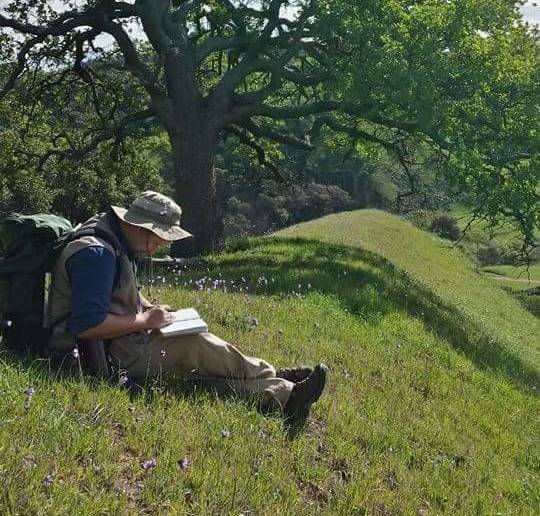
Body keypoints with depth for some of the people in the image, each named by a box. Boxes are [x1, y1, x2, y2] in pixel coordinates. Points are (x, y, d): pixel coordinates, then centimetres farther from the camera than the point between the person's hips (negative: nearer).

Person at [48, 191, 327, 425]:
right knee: (193, 346, -16)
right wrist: (145, 320, -20)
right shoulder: (96, 253, -24)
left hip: (117, 342, 10)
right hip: (103, 356, -10)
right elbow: (87, 325, -31)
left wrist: (148, 308, 6)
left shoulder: (118, 242, 10)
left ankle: (282, 396, -6)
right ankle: (271, 378, -2)